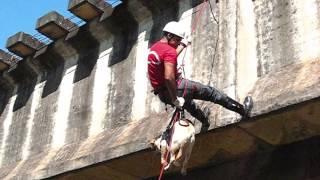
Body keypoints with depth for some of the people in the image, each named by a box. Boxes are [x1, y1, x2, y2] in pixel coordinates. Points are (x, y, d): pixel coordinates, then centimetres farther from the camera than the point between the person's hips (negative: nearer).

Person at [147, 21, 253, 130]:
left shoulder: (154, 47, 9)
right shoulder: (169, 50, -20)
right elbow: (169, 77, -31)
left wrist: (181, 46, 38)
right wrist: (175, 99, -23)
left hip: (162, 95, 9)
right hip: (174, 88, -9)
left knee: (187, 100, 39)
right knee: (210, 92, 5)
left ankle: (204, 120, 63)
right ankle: (242, 110, 13)